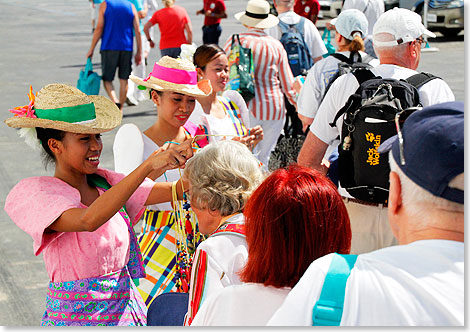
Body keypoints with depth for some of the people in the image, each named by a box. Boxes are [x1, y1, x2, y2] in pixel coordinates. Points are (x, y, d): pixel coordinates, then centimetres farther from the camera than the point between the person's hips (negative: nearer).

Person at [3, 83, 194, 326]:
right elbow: (88, 220, -33)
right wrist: (148, 165, -36)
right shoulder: (32, 193, -14)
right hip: (74, 315, -5)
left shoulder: (104, 182, 1)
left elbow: (177, 190, -5)